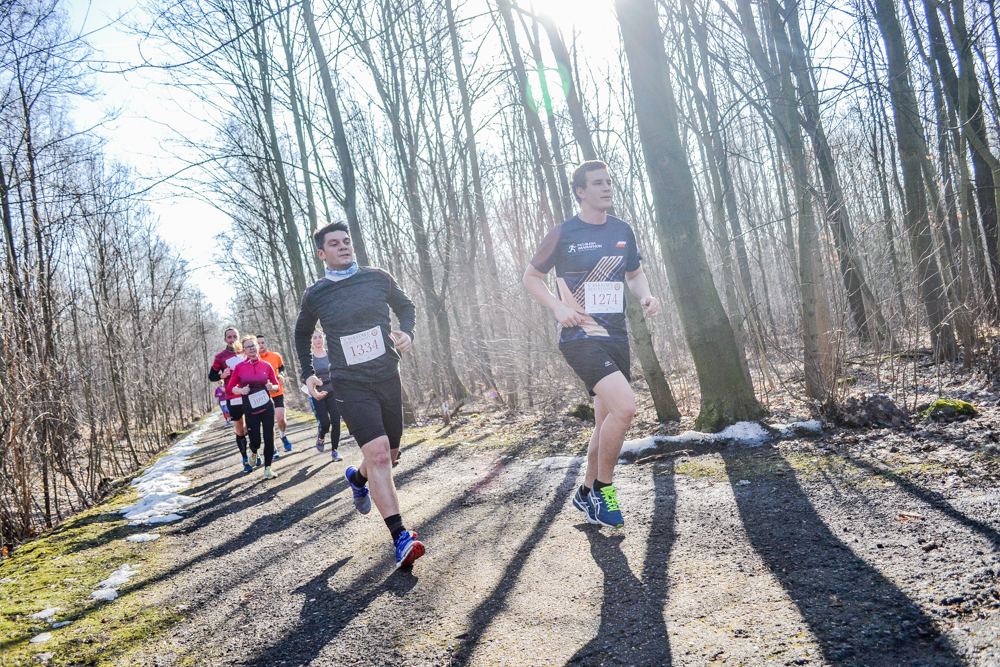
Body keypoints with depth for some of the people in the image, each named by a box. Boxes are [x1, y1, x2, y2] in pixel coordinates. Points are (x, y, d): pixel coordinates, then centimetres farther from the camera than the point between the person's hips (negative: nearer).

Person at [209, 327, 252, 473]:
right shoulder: (220, 357, 0)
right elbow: (211, 376, 5)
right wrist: (222, 375, -15)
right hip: (233, 399, -2)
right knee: (240, 431, 4)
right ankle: (245, 460, 14)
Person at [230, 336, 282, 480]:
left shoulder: (266, 365, 2)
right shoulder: (239, 367, -2)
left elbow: (276, 385, 9)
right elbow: (232, 387, 4)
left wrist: (272, 387, -13)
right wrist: (241, 390, -16)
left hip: (267, 407, 1)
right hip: (250, 409, -1)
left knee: (269, 438, -2)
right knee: (255, 440, -5)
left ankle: (267, 468, 14)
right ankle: (254, 451, 33)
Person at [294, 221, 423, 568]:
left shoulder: (378, 278, 2)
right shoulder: (314, 296, 1)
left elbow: (405, 306, 18)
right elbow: (302, 333, 20)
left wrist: (406, 332, -2)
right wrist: (307, 373, 11)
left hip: (387, 377, 3)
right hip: (350, 384, -3)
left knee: (389, 454, 14)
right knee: (377, 452, -20)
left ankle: (357, 477, 50)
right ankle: (400, 537, -21)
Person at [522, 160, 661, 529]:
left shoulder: (622, 230, 10)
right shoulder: (563, 233, -4)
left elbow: (634, 273, 23)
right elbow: (531, 276, 4)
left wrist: (645, 295, 0)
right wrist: (558, 307, -13)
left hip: (616, 336, 7)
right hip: (581, 337, -6)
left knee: (607, 422, 13)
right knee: (625, 405, -24)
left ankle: (587, 493, 32)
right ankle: (603, 487, -4)